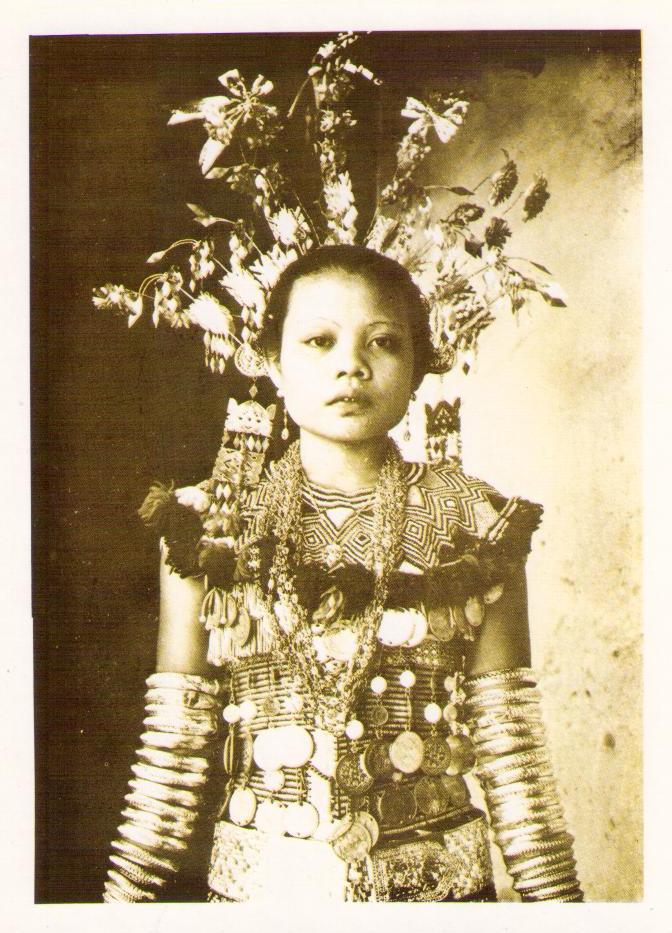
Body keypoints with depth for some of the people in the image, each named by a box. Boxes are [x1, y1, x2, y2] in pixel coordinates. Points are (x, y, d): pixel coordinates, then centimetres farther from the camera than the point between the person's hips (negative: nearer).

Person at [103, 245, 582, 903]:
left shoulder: (476, 526, -4)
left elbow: (508, 744, -3)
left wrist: (556, 898, -5)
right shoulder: (209, 527, -4)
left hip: (442, 881, 0)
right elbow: (173, 744, -2)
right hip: (257, 882, 0)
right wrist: (129, 895, -4)